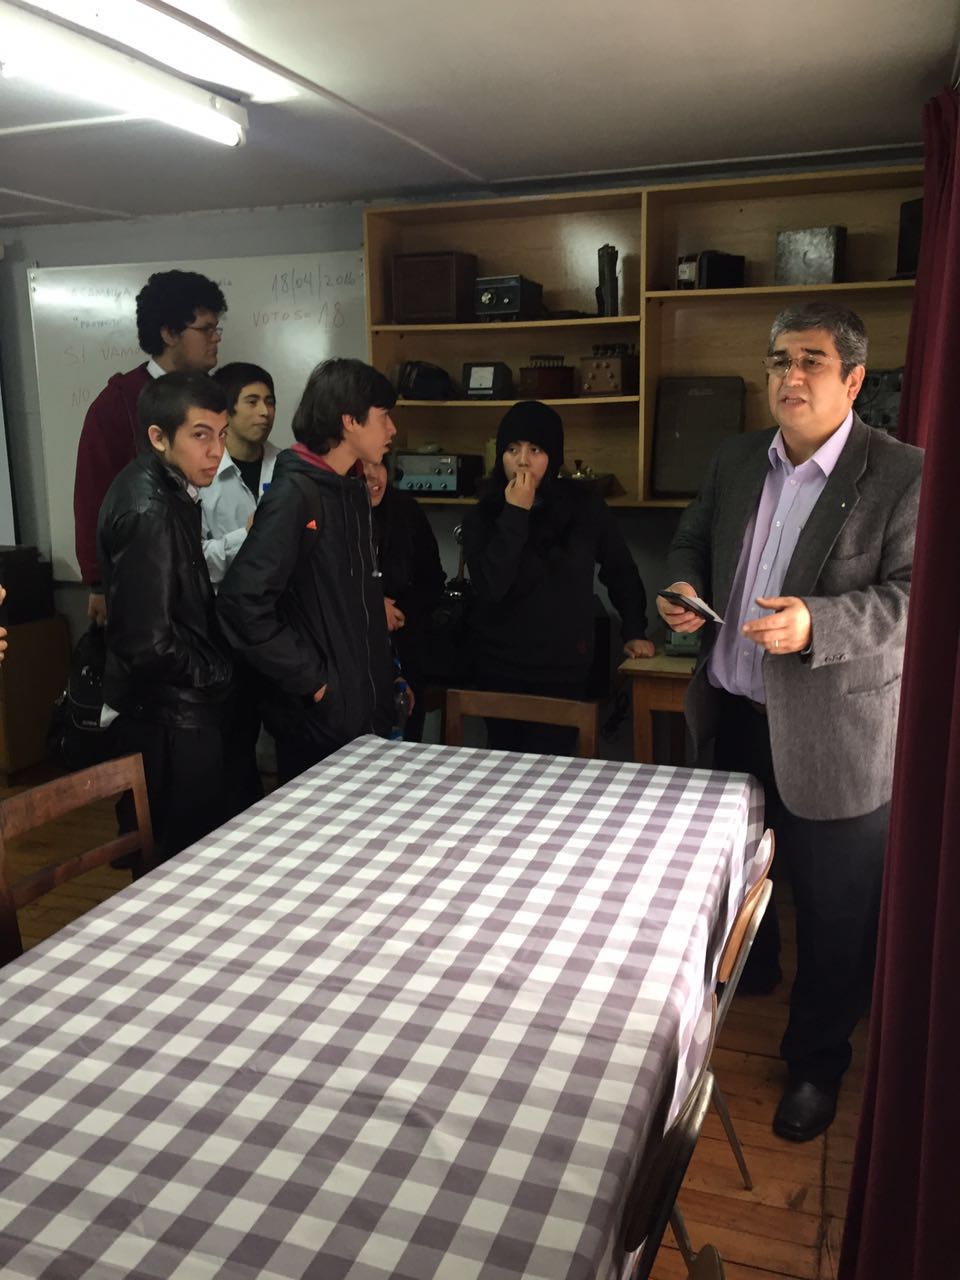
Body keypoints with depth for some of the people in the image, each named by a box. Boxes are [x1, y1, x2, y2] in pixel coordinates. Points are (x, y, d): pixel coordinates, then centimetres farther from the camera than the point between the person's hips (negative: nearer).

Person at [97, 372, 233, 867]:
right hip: (170, 717, -9)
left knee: (167, 851, 22)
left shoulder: (165, 486, 5)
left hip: (171, 706, 9)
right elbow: (150, 641, -26)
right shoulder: (148, 511, -24)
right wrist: (217, 674, -11)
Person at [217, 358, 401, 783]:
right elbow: (243, 602, -25)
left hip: (365, 708, 8)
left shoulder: (352, 488, 10)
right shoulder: (294, 494, -17)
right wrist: (311, 679, -18)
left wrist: (386, 677, 10)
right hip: (319, 716, -8)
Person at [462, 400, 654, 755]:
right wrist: (515, 514, -20)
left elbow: (620, 570, 10)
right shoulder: (482, 518, -4)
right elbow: (489, 586, -20)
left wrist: (634, 631, 8)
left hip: (564, 669, 0)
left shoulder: (582, 505, -3)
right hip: (500, 669, 1)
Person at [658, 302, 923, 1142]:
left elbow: (913, 593, -18)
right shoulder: (736, 461, 5)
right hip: (735, 711, 6)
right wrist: (686, 586, -5)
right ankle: (746, 974, 53)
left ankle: (818, 1060, 30)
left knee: (833, 907, 8)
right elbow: (692, 539, 16)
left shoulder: (902, 474, -13)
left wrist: (818, 623, -32)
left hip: (833, 733, -5)